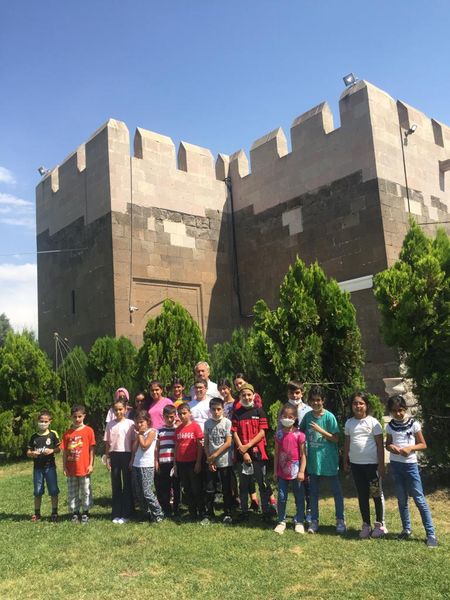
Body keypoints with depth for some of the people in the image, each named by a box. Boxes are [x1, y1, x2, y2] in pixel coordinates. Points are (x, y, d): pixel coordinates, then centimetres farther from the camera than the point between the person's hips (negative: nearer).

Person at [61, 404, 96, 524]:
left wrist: (91, 465, -8)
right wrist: (64, 467, 1)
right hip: (71, 469, 3)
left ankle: (85, 513, 21)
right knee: (72, 493, 12)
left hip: (84, 468, -3)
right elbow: (64, 451, 5)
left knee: (85, 492, 7)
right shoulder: (68, 433, 3)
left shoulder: (88, 431, -5)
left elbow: (92, 449, -5)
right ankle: (75, 513, 25)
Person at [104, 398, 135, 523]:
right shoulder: (110, 424, 6)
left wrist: (133, 458, -7)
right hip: (114, 455, 3)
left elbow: (134, 442, -3)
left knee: (127, 484, 3)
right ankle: (116, 514, 19)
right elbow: (107, 442, 8)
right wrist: (107, 458, 3)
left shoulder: (130, 423, -3)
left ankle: (126, 514, 11)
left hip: (127, 454, -3)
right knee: (115, 485, 9)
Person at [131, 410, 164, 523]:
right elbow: (134, 448, 4)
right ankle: (147, 513, 20)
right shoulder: (138, 433, 14)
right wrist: (137, 434, -2)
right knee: (138, 493, 8)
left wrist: (140, 434, -4)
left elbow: (144, 445, -15)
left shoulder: (151, 431, -4)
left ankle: (158, 514, 4)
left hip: (147, 466, -7)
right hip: (136, 465, 7)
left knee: (147, 492, -9)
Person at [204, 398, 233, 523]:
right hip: (211, 462, 3)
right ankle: (210, 514, 21)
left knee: (226, 489, 4)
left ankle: (227, 514, 17)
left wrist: (214, 455, -11)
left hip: (225, 462, -3)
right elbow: (206, 443, 5)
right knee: (210, 489, 7)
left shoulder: (227, 422, -8)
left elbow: (228, 443, -11)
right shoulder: (207, 423, 3)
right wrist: (209, 459, -4)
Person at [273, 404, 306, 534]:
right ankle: (281, 522, 22)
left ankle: (299, 522, 22)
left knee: (299, 498, 8)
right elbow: (276, 453, 6)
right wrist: (275, 470, 6)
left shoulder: (299, 434, -9)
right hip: (282, 471, 3)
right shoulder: (279, 434, 1)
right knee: (281, 497, 8)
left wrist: (301, 471, -11)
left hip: (295, 471, -3)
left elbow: (303, 454, -7)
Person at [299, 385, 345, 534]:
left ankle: (340, 520, 23)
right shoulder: (307, 416, 1)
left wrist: (320, 430, -22)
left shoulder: (329, 416, -12)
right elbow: (301, 432, 14)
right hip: (313, 460, 4)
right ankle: (314, 521, 23)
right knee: (313, 492, 11)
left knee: (336, 491, 9)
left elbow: (336, 439, -12)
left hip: (328, 460, -4)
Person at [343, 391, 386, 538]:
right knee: (362, 495, 12)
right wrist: (345, 462, 11)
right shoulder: (349, 423, 4)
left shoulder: (373, 422, -8)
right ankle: (366, 525, 23)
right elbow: (347, 443, 12)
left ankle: (380, 524, 22)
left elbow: (380, 444, -7)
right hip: (356, 464, 4)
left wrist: (381, 464, -9)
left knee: (376, 494, 7)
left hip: (372, 463, -4)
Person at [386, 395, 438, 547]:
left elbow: (423, 445, -2)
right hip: (395, 465, 4)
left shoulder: (413, 424, -7)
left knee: (419, 499, -2)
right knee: (401, 499, 13)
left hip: (410, 464, -3)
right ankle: (406, 529, 26)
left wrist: (410, 448, -19)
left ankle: (431, 534, 5)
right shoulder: (390, 426, 2)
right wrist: (391, 447, -12)